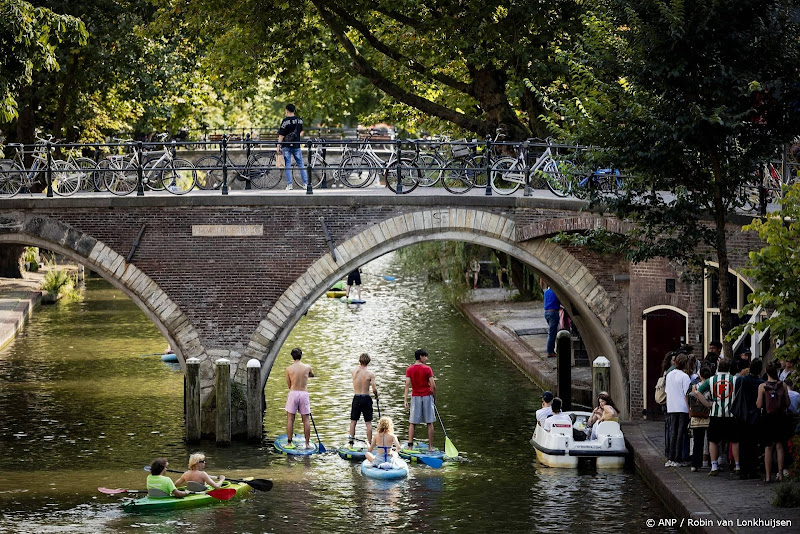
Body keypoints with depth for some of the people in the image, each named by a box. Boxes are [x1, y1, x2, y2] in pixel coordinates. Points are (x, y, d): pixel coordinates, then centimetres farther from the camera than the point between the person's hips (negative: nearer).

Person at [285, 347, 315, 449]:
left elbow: (289, 385, 5)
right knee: (305, 420, 7)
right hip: (304, 394, 1)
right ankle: (307, 443, 8)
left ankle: (289, 443, 5)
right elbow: (312, 375, 23)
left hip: (293, 393, -1)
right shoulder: (307, 368, -1)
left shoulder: (289, 369, -4)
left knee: (290, 419, 6)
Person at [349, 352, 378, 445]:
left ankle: (351, 443, 13)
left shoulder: (354, 371, -4)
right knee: (368, 422, 5)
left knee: (353, 421, 14)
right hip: (366, 399, -2)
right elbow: (374, 389, -12)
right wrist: (376, 395, 7)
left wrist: (360, 365, 22)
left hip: (356, 398, 2)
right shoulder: (370, 374, -11)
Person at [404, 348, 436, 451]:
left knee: (412, 423, 6)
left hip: (415, 396, 2)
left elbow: (407, 385, -7)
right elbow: (433, 385, -9)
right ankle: (430, 446, 6)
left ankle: (410, 445, 0)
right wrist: (434, 396, 7)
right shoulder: (427, 369, -6)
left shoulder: (409, 369, 0)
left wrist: (405, 399, -9)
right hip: (427, 396, -2)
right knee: (429, 423, 5)